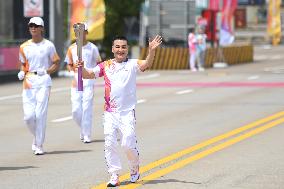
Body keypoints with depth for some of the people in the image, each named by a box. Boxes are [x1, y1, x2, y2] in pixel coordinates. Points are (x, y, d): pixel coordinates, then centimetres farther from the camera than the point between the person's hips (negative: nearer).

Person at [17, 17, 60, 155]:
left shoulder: (48, 45, 1)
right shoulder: (24, 47, 10)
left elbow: (57, 64, 6)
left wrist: (46, 71, -12)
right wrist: (22, 72, -1)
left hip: (43, 82, -3)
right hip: (28, 82, 3)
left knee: (40, 114, -9)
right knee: (28, 115, -4)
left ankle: (39, 146, -1)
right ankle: (36, 137, 25)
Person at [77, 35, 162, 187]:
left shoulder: (132, 64, 1)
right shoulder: (106, 66, 8)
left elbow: (146, 64, -16)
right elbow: (88, 75, 3)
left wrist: (151, 50, -34)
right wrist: (81, 68, -19)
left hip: (127, 111, -3)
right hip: (110, 112, 3)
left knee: (128, 143, -7)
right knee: (109, 144, -1)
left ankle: (135, 168, 20)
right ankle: (114, 176, 6)